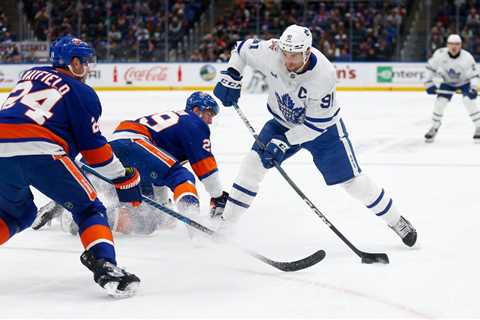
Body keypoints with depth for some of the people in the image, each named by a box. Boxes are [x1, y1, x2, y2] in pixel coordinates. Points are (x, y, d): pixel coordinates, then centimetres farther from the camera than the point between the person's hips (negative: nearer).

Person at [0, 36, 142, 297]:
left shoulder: (30, 74, 28)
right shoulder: (82, 93, 11)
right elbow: (93, 147, 9)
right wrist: (124, 178, 19)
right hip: (38, 151, -6)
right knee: (88, 208, 7)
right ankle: (104, 265, -13)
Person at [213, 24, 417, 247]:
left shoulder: (323, 74, -35)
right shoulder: (270, 52, -26)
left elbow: (317, 123, -29)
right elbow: (242, 48, -4)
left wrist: (284, 142, -32)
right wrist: (231, 77, -16)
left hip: (322, 126, -3)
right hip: (283, 121, 3)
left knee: (352, 180, -3)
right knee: (254, 161, -12)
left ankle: (396, 220, 17)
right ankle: (225, 224, -4)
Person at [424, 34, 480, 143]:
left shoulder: (467, 57, -30)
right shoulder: (440, 54, -25)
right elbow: (430, 66, -9)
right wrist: (429, 83, -13)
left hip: (464, 82, -2)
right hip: (448, 82, 2)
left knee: (469, 101, -22)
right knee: (439, 102, -9)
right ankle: (434, 128, 13)